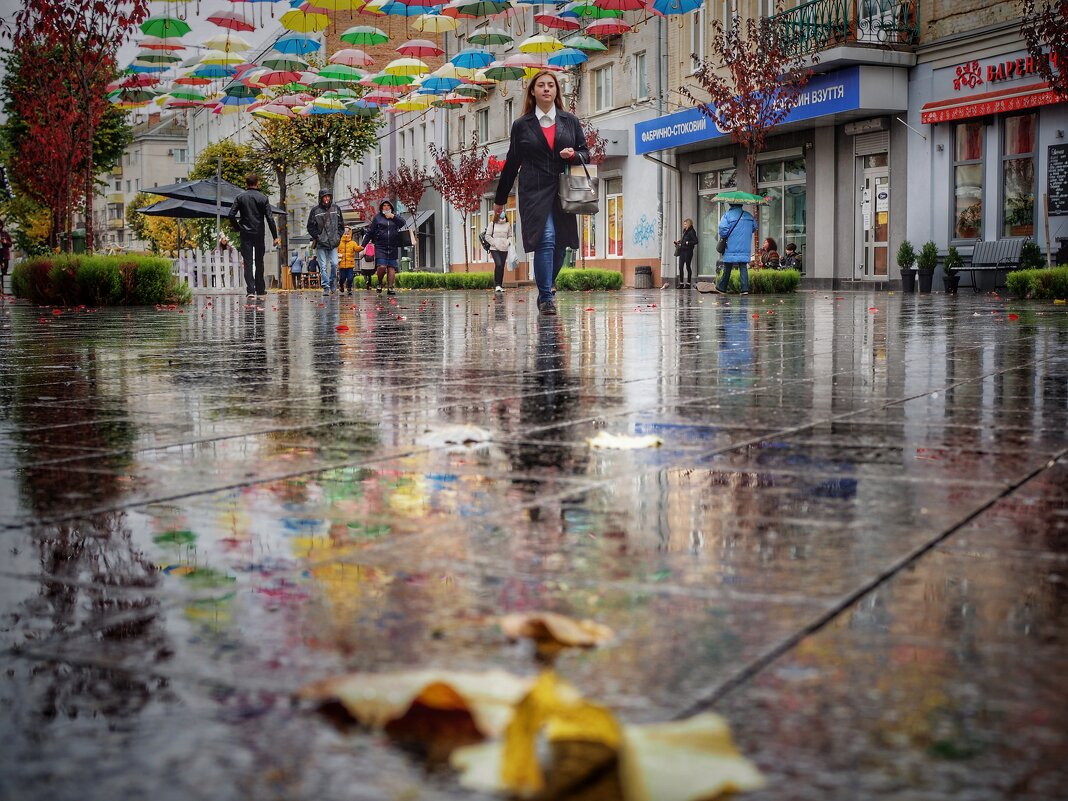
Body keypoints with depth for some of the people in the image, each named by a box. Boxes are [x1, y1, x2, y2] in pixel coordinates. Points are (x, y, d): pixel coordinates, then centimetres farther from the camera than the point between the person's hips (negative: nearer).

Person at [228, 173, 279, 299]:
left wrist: (238, 228, 6)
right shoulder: (263, 198, -2)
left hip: (245, 234, 0)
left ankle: (250, 290, -9)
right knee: (259, 263, 10)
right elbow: (269, 218, -6)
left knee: (248, 263, 0)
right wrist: (275, 236, -4)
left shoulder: (240, 197, 0)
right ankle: (260, 291, 14)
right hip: (259, 234, 0)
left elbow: (231, 215, -7)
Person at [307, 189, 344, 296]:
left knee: (334, 264, -7)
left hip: (333, 243, 2)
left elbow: (341, 224, 16)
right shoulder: (315, 211, 0)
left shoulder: (336, 209, 8)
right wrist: (317, 237, -5)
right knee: (323, 266, -3)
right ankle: (326, 287, 1)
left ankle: (333, 282, 15)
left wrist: (338, 236, 4)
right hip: (321, 243, -2)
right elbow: (310, 227, 4)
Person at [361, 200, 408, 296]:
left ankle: (390, 287, 1)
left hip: (393, 248, 2)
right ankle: (379, 283, 9)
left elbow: (403, 224, -3)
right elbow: (370, 232, 8)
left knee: (391, 267, -1)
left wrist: (393, 217, -12)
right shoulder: (377, 218, 8)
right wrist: (363, 245, 3)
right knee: (382, 266, -16)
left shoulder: (395, 217, 15)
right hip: (380, 247, -2)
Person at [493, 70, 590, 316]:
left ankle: (545, 291, 25)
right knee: (545, 241, -17)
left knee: (560, 245, 4)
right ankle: (546, 297, -11)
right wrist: (500, 199, 16)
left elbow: (586, 154, 15)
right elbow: (512, 163, 12)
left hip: (563, 192, 3)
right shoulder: (521, 125, 7)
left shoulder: (570, 121, 12)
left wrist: (573, 155, -9)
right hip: (534, 193, -3)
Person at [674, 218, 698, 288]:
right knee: (680, 266, 4)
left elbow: (695, 241, -14)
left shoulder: (692, 232, -9)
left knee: (688, 266, -1)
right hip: (682, 251, 8)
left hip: (688, 251, -8)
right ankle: (681, 283, 8)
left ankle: (688, 283, 6)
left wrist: (687, 243, -19)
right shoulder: (684, 231, 15)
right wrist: (679, 241, 7)